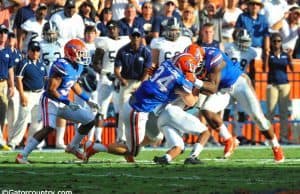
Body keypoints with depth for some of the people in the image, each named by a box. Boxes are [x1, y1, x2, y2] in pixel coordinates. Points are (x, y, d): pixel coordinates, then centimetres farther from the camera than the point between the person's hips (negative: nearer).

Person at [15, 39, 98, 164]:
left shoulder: (77, 66, 6)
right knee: (49, 128, -28)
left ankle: (73, 147, 22)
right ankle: (22, 155, -23)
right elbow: (51, 89, -22)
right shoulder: (62, 66, -22)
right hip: (50, 102, -9)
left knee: (90, 119, 6)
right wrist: (68, 103, -20)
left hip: (63, 104, 9)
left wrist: (88, 100, 23)